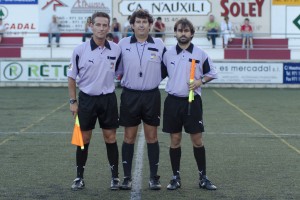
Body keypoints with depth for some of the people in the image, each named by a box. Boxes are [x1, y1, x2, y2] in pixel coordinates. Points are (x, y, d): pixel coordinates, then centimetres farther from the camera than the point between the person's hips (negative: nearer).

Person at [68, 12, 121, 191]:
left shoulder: (116, 50, -2)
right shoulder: (80, 50, -7)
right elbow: (72, 77, 1)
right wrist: (73, 101, -1)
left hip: (108, 99, 1)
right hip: (87, 99, -1)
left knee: (110, 138, 5)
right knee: (84, 139, 5)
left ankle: (115, 176, 14)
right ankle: (80, 177, 15)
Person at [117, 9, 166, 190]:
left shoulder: (159, 45, 1)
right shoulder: (123, 44, 0)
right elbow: (116, 68, 8)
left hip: (151, 96, 0)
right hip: (130, 95, 0)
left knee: (152, 136, 4)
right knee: (129, 137, 4)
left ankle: (154, 177, 12)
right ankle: (127, 177, 11)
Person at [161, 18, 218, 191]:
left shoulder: (200, 54, 0)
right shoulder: (168, 54, 4)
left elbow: (212, 73, 8)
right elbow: (160, 75, 13)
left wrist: (201, 81, -9)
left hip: (193, 101, -1)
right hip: (173, 101, 1)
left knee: (197, 140, 1)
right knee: (175, 140, 5)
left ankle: (203, 177, 11)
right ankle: (176, 177, 14)